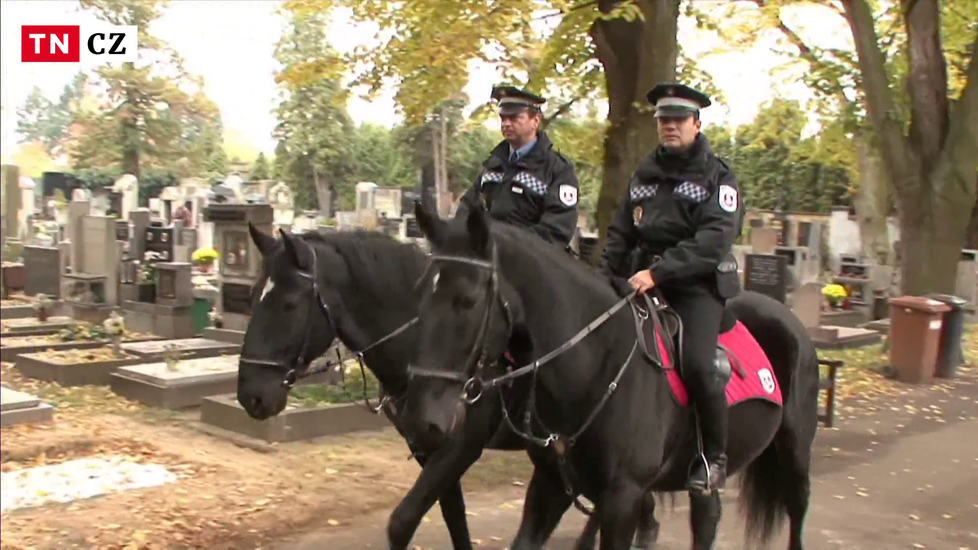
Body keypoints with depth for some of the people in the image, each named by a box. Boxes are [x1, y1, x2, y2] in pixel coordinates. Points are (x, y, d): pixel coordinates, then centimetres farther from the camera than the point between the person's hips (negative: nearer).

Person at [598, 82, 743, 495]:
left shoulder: (717, 177, -1)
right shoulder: (645, 176, 17)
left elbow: (713, 240, -16)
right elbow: (621, 234, 20)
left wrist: (658, 272, -27)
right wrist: (603, 278, 3)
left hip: (699, 284, -6)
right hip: (644, 281, 6)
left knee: (696, 363, -25)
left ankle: (714, 457, -5)